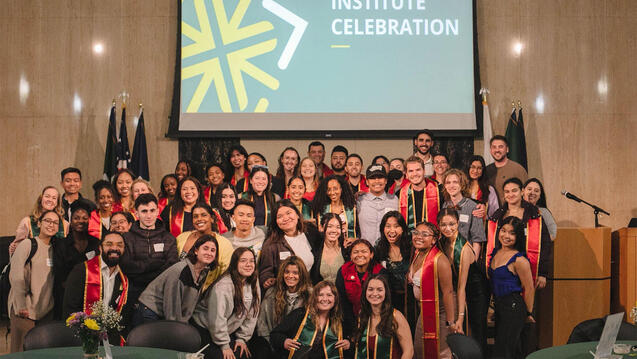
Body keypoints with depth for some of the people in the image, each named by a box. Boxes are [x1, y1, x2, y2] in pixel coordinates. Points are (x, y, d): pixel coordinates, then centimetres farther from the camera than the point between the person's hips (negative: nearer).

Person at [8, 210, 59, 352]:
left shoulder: (53, 249, 13)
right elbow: (17, 277, -12)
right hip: (25, 311, -6)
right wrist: (21, 306, -17)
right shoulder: (26, 245, -6)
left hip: (47, 311, 6)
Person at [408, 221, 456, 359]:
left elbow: (448, 292, -26)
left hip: (439, 311, -9)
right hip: (423, 311, 9)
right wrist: (409, 278, 4)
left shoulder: (439, 260, -24)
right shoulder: (416, 254, 3)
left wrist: (451, 322, -27)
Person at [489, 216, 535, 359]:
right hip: (499, 305, 8)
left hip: (514, 307, -8)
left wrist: (528, 313, -3)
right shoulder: (496, 252, 6)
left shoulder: (519, 260, -17)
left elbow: (529, 289, -11)